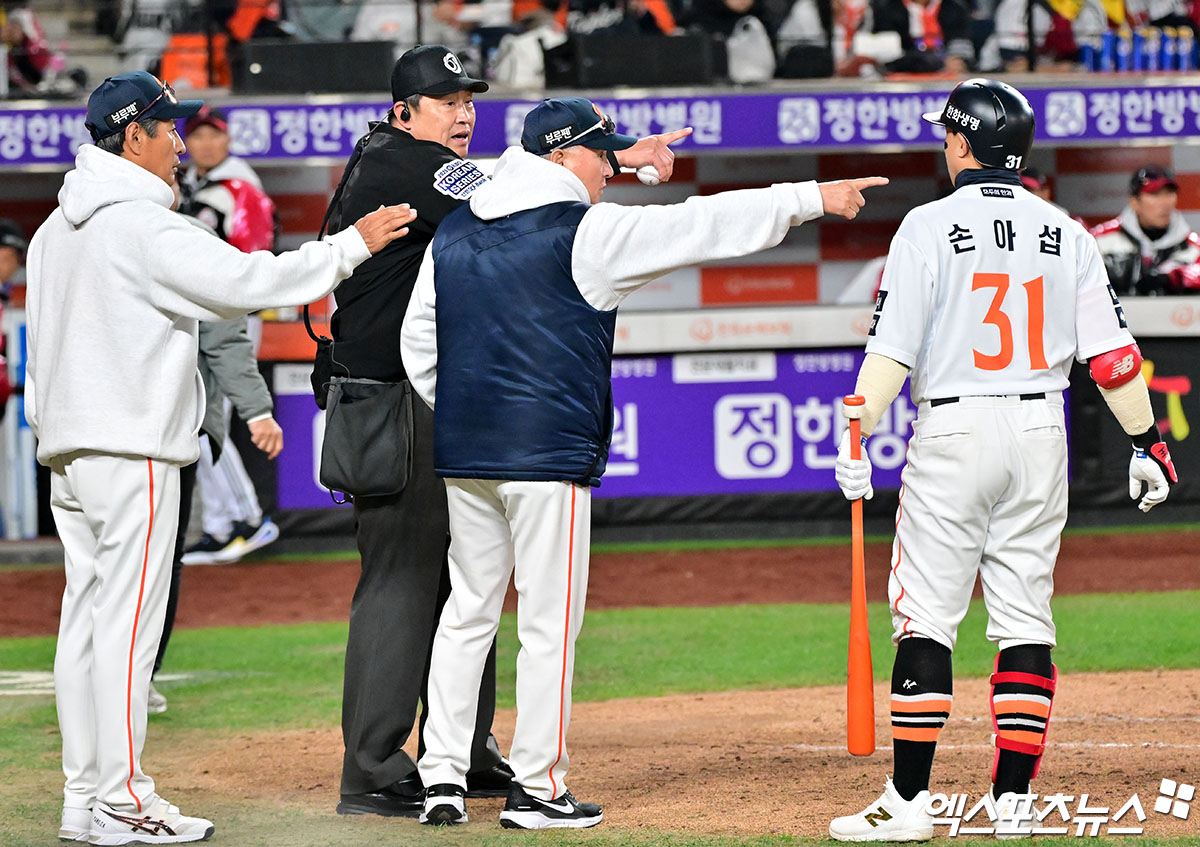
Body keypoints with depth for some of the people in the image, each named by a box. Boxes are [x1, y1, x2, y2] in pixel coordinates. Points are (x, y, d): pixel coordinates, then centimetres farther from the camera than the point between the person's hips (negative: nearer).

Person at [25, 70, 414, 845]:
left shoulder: (55, 230, 16)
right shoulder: (141, 226, -13)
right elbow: (247, 282, -19)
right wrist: (353, 246, -11)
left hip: (66, 448, 9)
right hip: (133, 446, -9)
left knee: (88, 615, 9)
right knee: (128, 616, -8)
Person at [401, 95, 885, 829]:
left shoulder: (455, 230, 10)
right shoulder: (588, 232, -9)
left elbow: (418, 339, 14)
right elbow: (707, 225, -8)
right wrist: (812, 198, -2)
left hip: (462, 455, 6)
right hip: (549, 456, -6)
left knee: (469, 610, 13)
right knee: (549, 622, 1)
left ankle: (443, 777, 9)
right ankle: (537, 788, 5)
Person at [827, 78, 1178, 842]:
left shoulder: (930, 227, -6)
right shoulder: (1065, 235, 6)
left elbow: (892, 349, -11)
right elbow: (1111, 352, 5)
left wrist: (855, 436, -10)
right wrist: (1147, 441, 11)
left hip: (954, 429, -4)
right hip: (1041, 433, 4)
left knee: (926, 615, 0)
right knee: (1026, 620, 8)